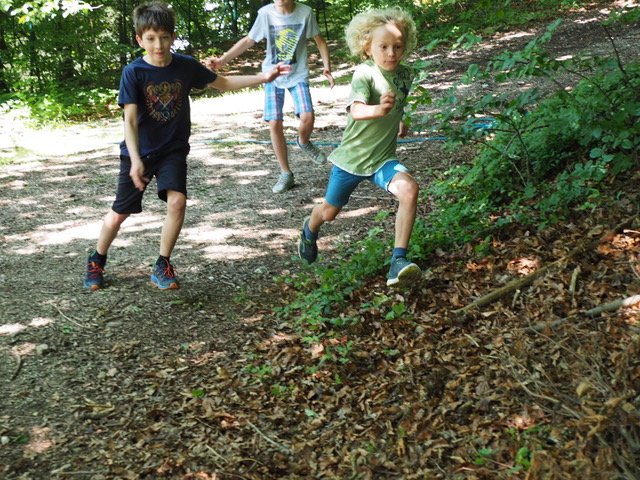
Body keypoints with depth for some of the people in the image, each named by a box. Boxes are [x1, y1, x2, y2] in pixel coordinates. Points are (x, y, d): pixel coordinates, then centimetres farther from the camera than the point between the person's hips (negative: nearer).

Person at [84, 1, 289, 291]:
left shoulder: (186, 66, -6)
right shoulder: (133, 73, -16)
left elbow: (224, 83, 6)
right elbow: (130, 119, -20)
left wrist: (262, 77, -2)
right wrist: (135, 160, -31)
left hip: (173, 150, 2)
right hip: (139, 152, -2)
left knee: (177, 201, -19)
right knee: (120, 213, 6)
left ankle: (162, 267, 0)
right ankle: (96, 263, 32)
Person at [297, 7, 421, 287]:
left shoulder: (405, 75, -2)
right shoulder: (364, 74, -20)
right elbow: (356, 110, -40)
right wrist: (378, 110, -57)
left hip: (383, 159, 3)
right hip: (351, 157, -3)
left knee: (409, 190, -27)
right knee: (329, 212, 16)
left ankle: (399, 263, -24)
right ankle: (310, 231, 54)